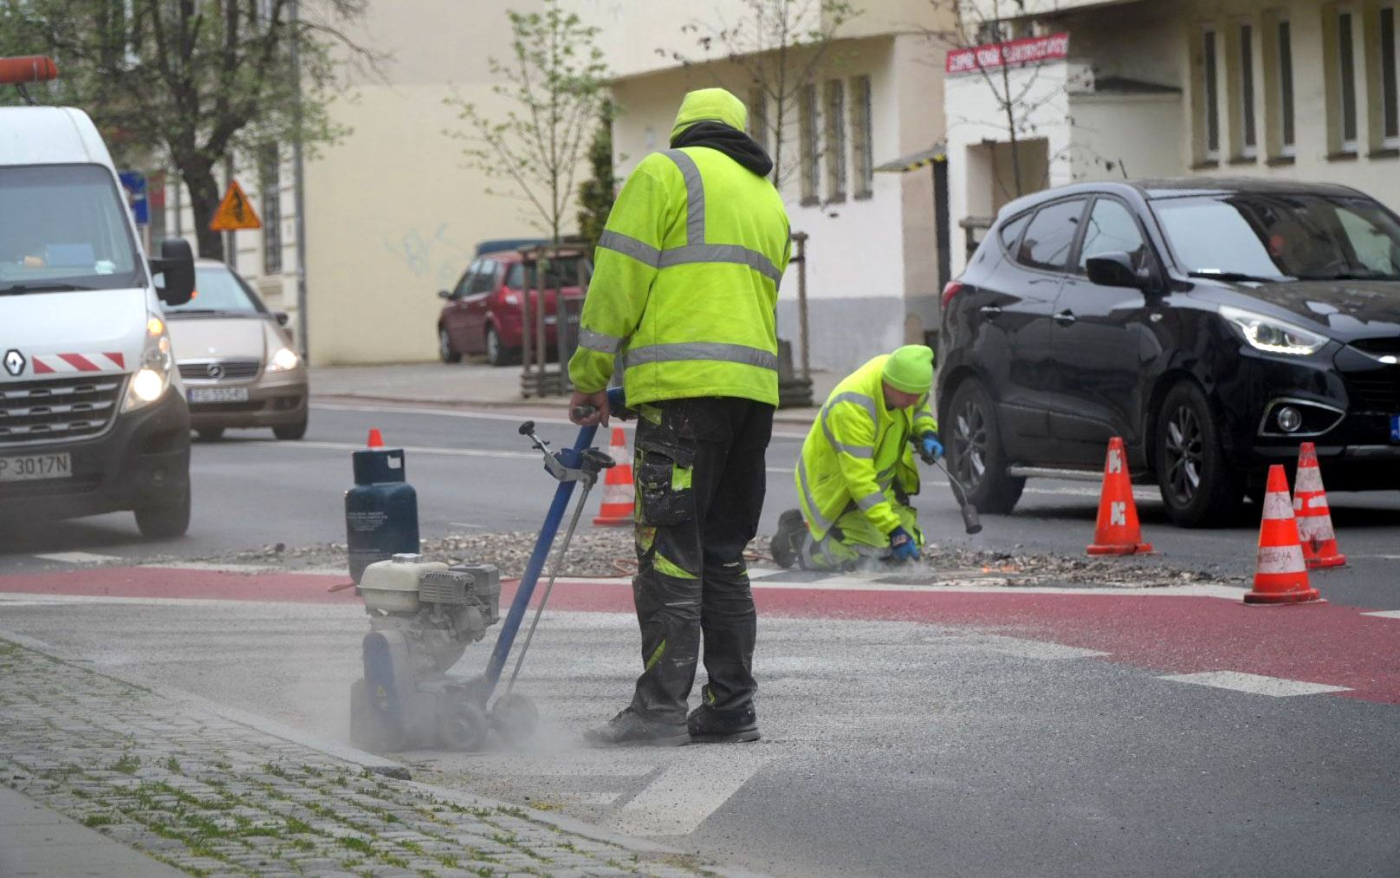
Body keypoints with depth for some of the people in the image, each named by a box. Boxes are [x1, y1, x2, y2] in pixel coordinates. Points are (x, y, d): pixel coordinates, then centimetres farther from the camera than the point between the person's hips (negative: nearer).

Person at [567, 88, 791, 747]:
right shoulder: (768, 199, 25)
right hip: (754, 389, 7)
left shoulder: (665, 172, 2)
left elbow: (619, 280, -4)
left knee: (669, 548, -8)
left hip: (682, 391, -7)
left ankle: (660, 708, -12)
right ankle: (731, 707, 10)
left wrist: (589, 377, 4)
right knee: (723, 554, 11)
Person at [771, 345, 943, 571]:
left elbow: (918, 410, 13)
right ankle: (795, 533, 7)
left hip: (882, 480, 8)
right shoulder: (852, 407, -38)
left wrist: (927, 434, -11)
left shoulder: (906, 381, -14)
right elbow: (860, 480, -36)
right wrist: (893, 529, -38)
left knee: (909, 549, 6)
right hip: (835, 484, -8)